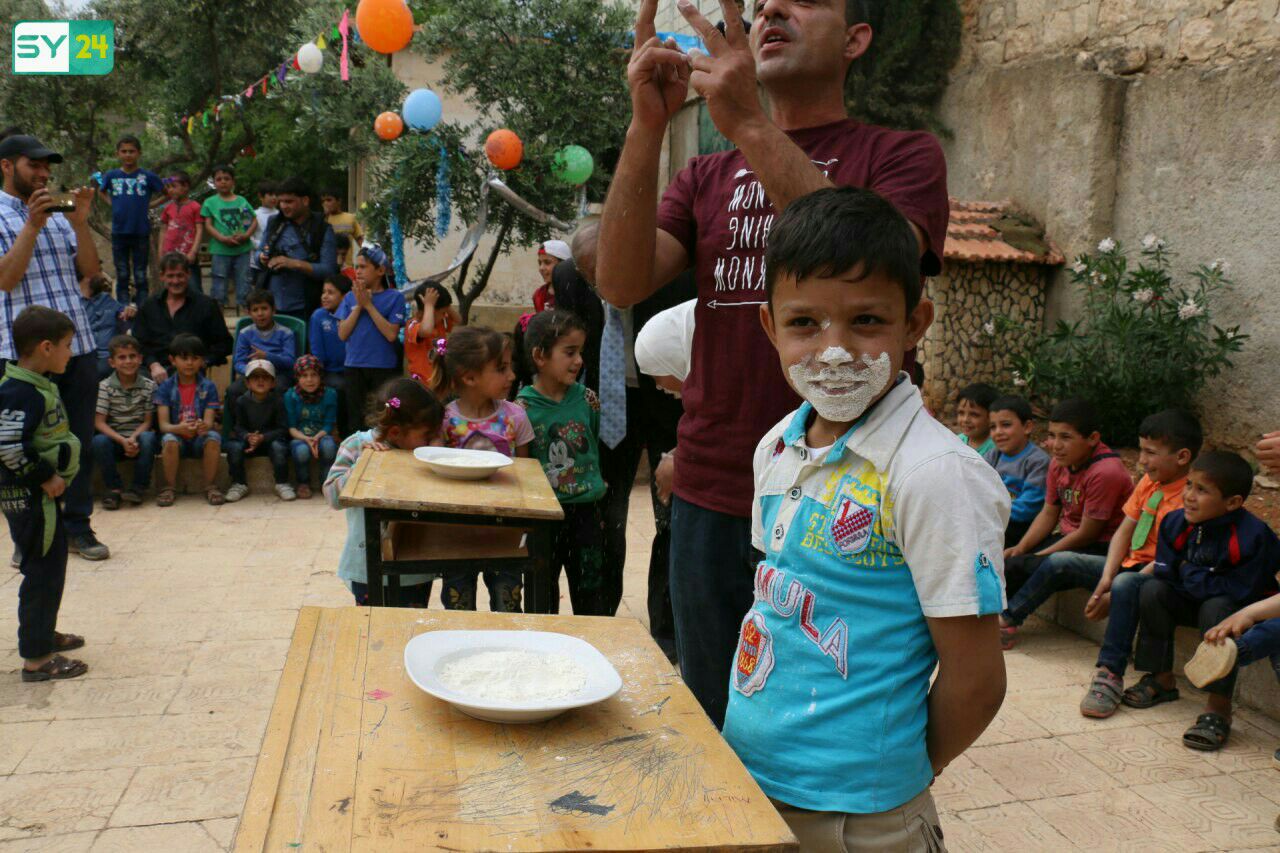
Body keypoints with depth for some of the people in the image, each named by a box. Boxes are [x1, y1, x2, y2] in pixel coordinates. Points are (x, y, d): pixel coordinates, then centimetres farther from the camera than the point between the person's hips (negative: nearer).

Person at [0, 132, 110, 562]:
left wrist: (80, 222, -5)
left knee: (81, 442, 9)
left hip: (78, 345, 4)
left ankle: (77, 526, 20)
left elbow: (90, 269, 7)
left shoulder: (59, 216, 14)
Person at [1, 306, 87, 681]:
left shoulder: (40, 385, 9)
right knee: (42, 571, -4)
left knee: (50, 566, 22)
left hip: (42, 495, 10)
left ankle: (42, 632, 38)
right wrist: (45, 477, -21)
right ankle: (36, 657, 4)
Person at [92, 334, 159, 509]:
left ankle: (139, 486, -17)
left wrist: (134, 438, -21)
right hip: (114, 438, 0)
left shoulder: (149, 386, -1)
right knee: (98, 441, -30)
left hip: (138, 437, 0)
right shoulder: (104, 386, -2)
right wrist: (123, 441, -21)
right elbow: (99, 422, -8)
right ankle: (114, 487, -15)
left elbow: (148, 421, -2)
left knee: (148, 438, -32)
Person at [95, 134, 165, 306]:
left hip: (141, 233, -2)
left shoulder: (148, 176, -2)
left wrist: (149, 205, -1)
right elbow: (102, 192, 24)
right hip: (119, 233, 2)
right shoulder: (111, 176, 4)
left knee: (140, 277, 4)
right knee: (122, 277, 8)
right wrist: (113, 204, 8)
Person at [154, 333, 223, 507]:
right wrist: (179, 428, -32)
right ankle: (169, 488, -14)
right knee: (169, 440, -32)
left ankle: (210, 486, -16)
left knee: (213, 438, -31)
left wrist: (204, 426, -36)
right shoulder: (165, 387, 0)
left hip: (200, 439, 0)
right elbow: (163, 424, -8)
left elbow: (209, 420, -10)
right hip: (177, 436, 0)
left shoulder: (208, 387, 0)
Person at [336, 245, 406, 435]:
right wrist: (358, 306, -8)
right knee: (356, 420, 10)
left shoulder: (394, 297, -2)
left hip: (384, 368, -3)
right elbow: (343, 334, 1)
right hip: (354, 366, 3)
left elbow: (391, 334, -13)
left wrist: (369, 305, -11)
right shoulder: (350, 297, 8)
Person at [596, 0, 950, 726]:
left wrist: (751, 127, -24)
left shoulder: (902, 157, 1)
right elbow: (622, 283, -4)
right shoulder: (707, 180, 12)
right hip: (711, 501, 4)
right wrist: (648, 125, -14)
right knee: (716, 727, 17)